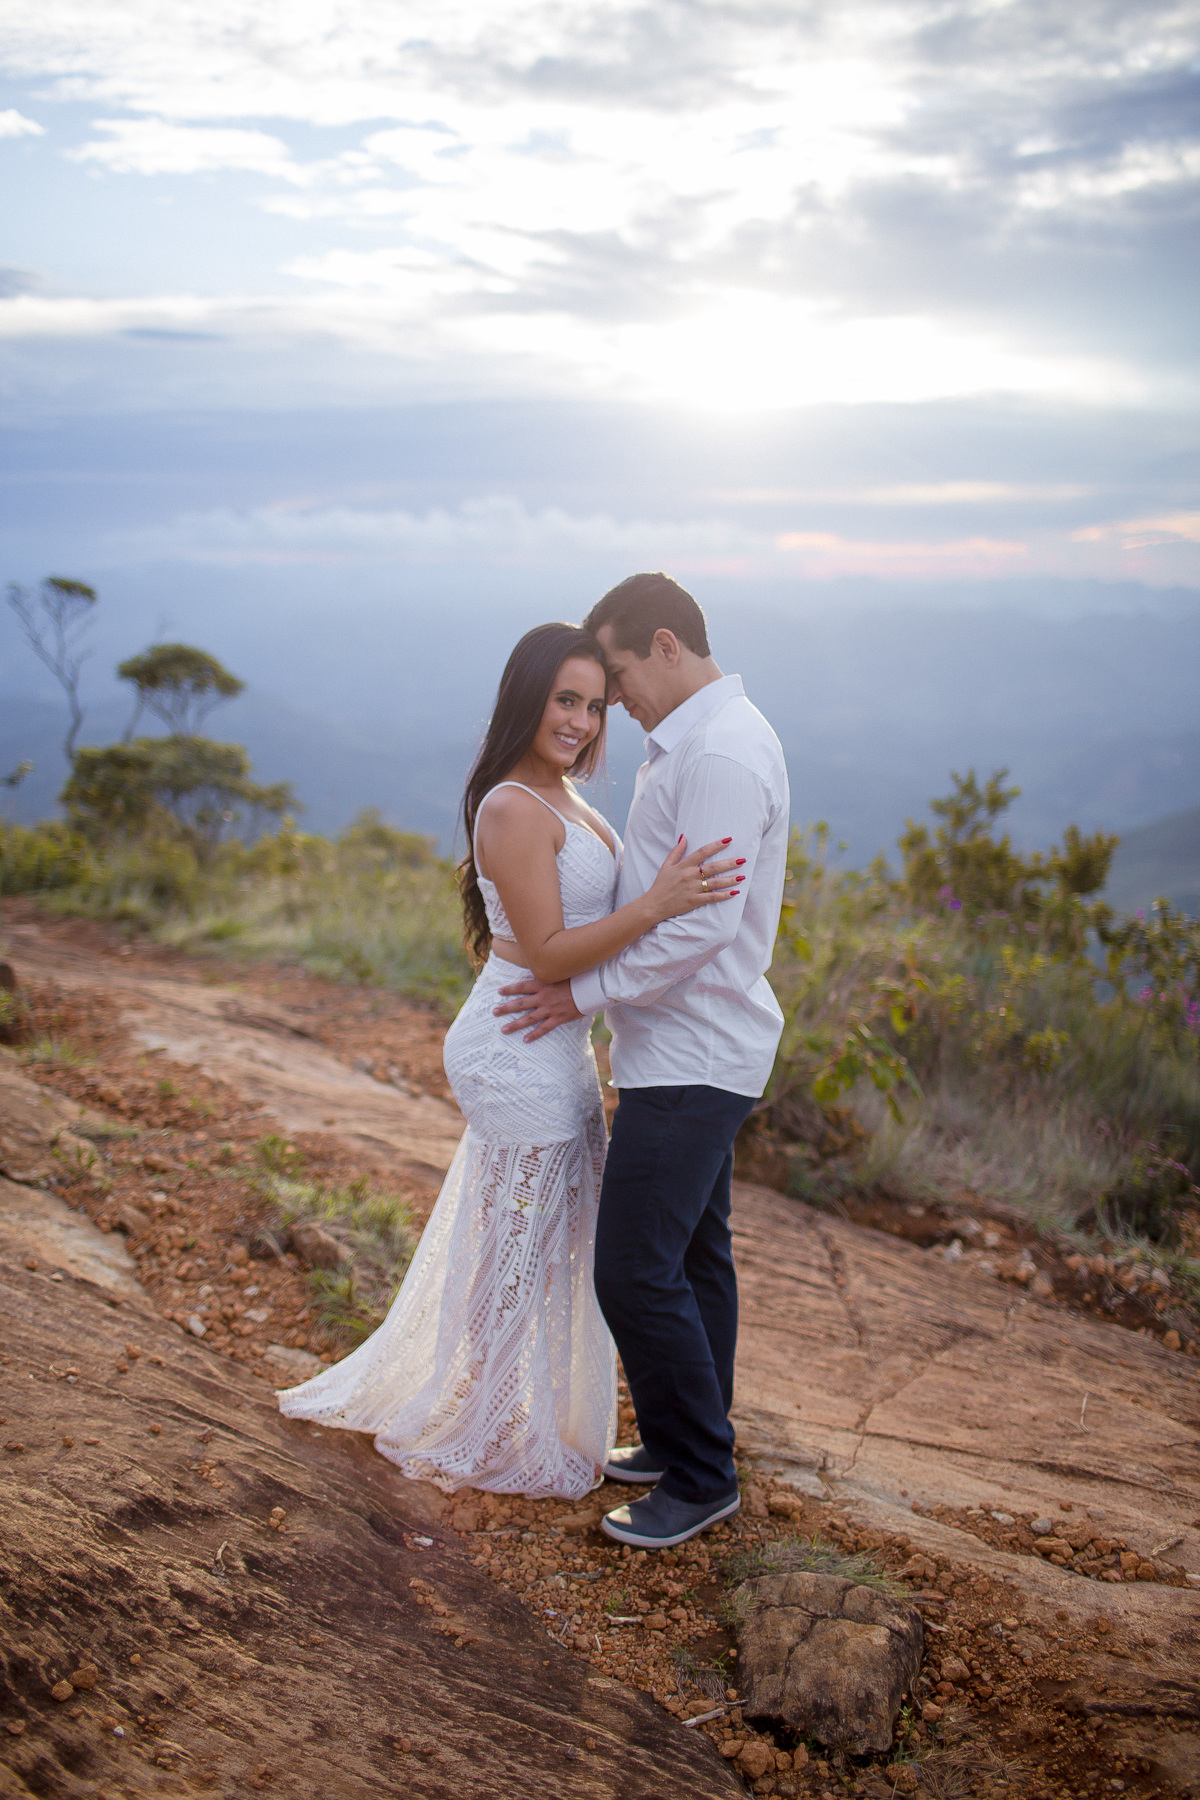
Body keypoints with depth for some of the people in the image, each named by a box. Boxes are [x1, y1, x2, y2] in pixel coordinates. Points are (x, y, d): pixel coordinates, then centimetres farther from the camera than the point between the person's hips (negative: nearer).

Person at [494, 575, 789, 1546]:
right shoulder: (694, 739, 14)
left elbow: (702, 923, -26)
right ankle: (687, 1440, 33)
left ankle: (700, 1477, 10)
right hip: (697, 1045, 11)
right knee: (693, 1256, 19)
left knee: (637, 1273, -6)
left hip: (690, 1059, -11)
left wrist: (586, 994, -16)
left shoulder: (721, 754, -20)